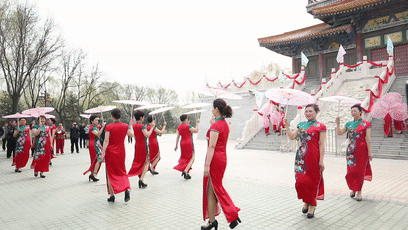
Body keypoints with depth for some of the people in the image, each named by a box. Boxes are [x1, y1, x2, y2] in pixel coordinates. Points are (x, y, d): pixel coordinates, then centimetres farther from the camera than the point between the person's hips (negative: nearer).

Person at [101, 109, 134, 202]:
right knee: (122, 172, 15)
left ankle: (111, 195, 12)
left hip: (110, 152, -3)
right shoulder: (125, 126, -1)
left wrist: (103, 152, -12)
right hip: (121, 152, 3)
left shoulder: (109, 127, -9)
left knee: (111, 173, 9)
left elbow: (106, 141, -14)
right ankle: (127, 188, -8)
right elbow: (132, 134, 11)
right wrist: (130, 126, 25)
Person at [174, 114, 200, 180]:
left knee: (184, 158, 16)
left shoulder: (179, 127, 7)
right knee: (191, 158, 3)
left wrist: (176, 145, 13)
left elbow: (177, 137, 8)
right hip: (189, 143, -7)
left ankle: (187, 174, 18)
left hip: (182, 143, 7)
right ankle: (185, 171, -14)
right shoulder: (188, 126, -13)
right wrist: (198, 123, 0)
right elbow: (196, 131, -11)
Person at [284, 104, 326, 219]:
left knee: (312, 180, 4)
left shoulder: (320, 126, -3)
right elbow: (292, 137, 8)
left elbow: (322, 145, -7)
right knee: (300, 180, 5)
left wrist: (321, 160, -10)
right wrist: (287, 126, 0)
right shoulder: (301, 125, 13)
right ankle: (306, 201, 27)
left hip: (313, 157, -4)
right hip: (301, 157, 5)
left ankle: (312, 205, 21)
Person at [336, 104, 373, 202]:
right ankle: (353, 189, 24)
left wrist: (369, 152, -9)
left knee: (360, 171, 4)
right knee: (350, 171, 4)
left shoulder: (366, 124, -2)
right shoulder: (349, 124, 9)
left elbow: (368, 139, -6)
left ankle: (359, 192, 16)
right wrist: (338, 124, -1)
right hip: (351, 150, 3)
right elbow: (339, 133, 10)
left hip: (362, 150, -3)